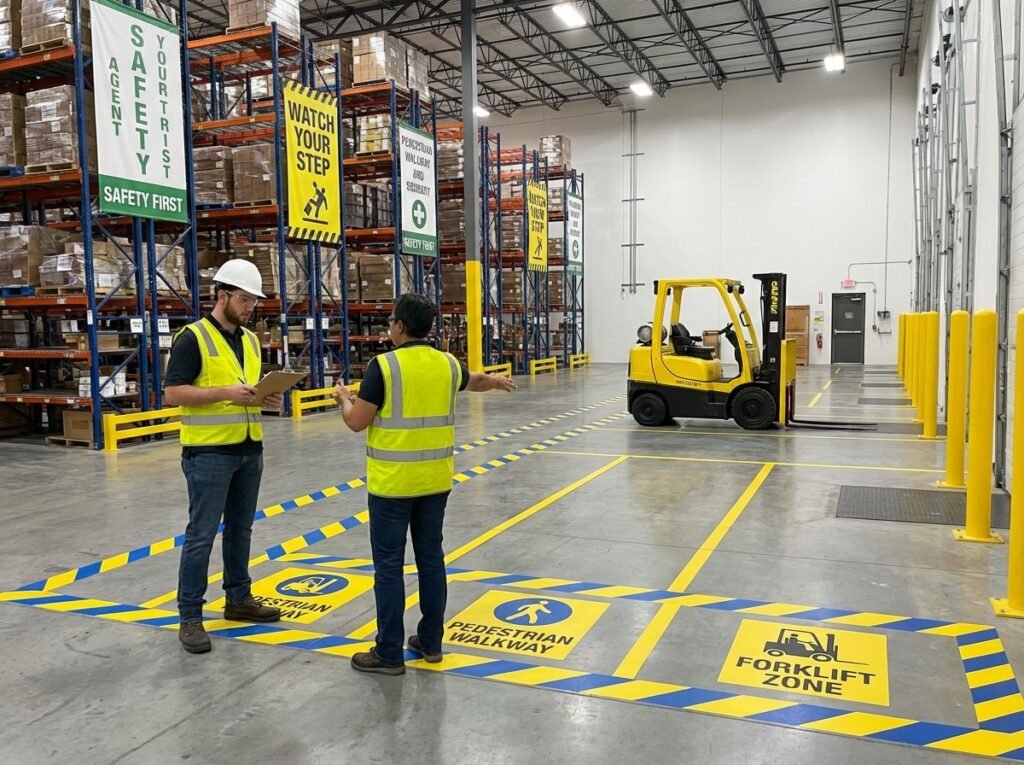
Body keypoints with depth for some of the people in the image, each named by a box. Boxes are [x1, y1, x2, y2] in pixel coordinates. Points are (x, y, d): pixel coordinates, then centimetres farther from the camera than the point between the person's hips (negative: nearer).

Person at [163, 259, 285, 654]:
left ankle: (238, 598, 28)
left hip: (249, 449, 7)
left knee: (240, 528, 15)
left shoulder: (250, 340, 12)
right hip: (208, 453, -7)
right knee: (201, 534, -1)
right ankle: (190, 617, 9)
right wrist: (225, 393, -23)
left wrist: (267, 399, -2)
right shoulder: (192, 338, -10)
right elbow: (173, 393, -15)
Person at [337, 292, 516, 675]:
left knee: (389, 565, 2)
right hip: (435, 479, 6)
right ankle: (431, 641, 25)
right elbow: (474, 380, 27)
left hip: (393, 481, -5)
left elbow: (357, 422, -10)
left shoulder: (383, 366, -13)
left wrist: (344, 399, 12)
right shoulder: (447, 364, 4)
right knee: (431, 558, 14)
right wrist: (498, 381, 50)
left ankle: (389, 653, 9)